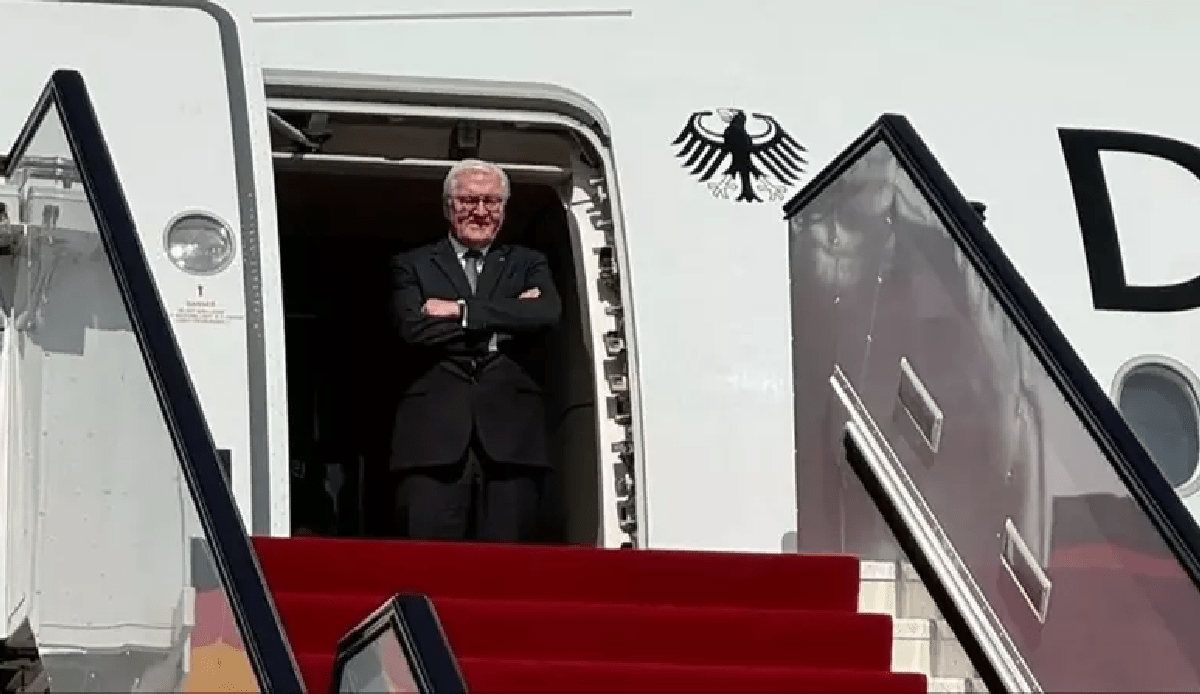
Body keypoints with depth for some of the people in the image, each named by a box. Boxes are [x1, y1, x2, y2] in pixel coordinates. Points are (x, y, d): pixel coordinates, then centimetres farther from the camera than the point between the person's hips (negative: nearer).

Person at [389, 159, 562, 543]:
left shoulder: (528, 264, 20)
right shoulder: (412, 266, 16)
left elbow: (547, 313, -2)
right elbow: (413, 329, -3)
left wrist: (461, 310, -3)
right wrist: (503, 318, -1)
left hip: (511, 438, 1)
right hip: (434, 437, -1)